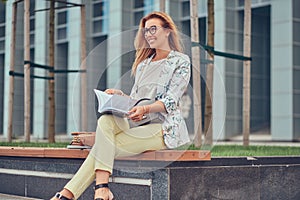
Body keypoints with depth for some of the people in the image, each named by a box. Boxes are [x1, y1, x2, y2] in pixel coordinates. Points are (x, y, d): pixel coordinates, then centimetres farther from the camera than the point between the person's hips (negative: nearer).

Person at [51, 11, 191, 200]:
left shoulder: (181, 61, 5)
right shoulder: (143, 63, 25)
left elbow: (171, 101, -9)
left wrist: (146, 109, -27)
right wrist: (119, 95, 0)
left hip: (164, 127, -5)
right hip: (139, 124, 5)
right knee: (106, 120, -27)